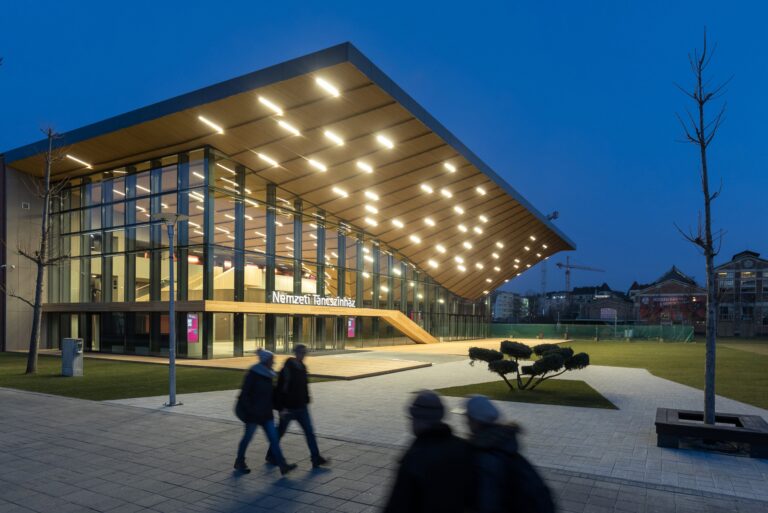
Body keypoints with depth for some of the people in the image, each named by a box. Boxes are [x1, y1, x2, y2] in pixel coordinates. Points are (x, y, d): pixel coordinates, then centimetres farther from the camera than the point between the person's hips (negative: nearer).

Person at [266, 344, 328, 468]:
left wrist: (306, 401, 15)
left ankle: (316, 458, 6)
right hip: (289, 408, -6)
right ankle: (271, 456, 30)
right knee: (280, 431, 10)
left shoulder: (302, 367, 5)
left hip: (301, 407, 7)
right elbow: (280, 389, -19)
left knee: (309, 431, 3)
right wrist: (282, 408, -21)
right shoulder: (287, 369, -18)